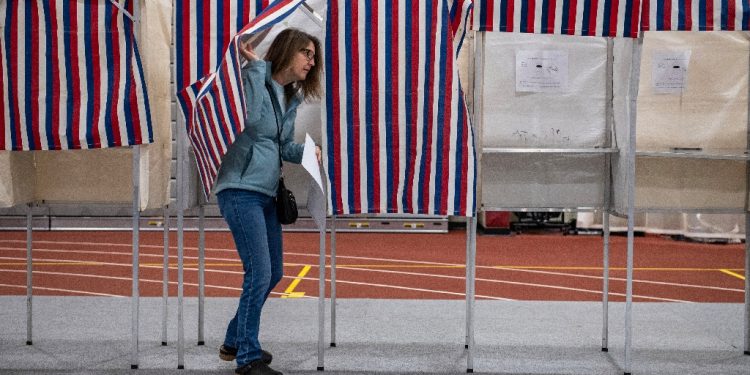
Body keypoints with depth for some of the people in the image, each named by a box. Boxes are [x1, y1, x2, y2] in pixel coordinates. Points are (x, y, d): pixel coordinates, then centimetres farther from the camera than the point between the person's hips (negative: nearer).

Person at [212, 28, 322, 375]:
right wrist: (256, 65, -23)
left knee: (274, 273, 15)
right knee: (259, 273, -12)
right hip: (240, 191, -9)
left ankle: (234, 342, 30)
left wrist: (305, 151, -1)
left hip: (266, 194, 9)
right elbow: (251, 118, -29)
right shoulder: (253, 81, -11)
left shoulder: (291, 98, 14)